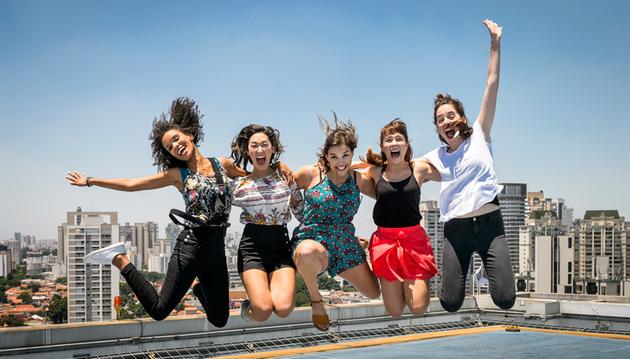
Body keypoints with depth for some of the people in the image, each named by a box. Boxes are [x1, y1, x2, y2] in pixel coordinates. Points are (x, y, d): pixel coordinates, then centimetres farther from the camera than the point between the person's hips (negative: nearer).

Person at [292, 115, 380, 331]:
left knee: (375, 294, 9)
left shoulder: (359, 180, 6)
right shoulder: (311, 174, -4)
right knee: (307, 254, -44)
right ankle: (315, 298, -11)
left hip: (346, 246, 5)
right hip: (312, 240, -4)